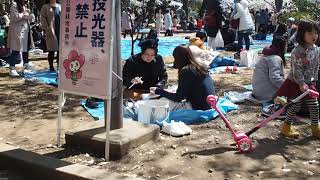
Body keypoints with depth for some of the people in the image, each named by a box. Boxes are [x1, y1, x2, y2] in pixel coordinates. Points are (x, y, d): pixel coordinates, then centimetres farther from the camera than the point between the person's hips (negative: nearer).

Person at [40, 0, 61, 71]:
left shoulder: (60, 6, 18)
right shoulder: (45, 7, 6)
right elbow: (42, 18, -2)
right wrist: (47, 28, -14)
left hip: (60, 31, 4)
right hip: (51, 31, -3)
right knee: (51, 50, 0)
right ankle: (51, 67, 9)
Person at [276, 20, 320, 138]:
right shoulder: (297, 51, -21)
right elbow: (296, 70, -23)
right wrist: (302, 84, -24)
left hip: (309, 84, 7)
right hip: (295, 84, -7)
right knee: (295, 107, 0)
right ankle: (286, 127, 18)